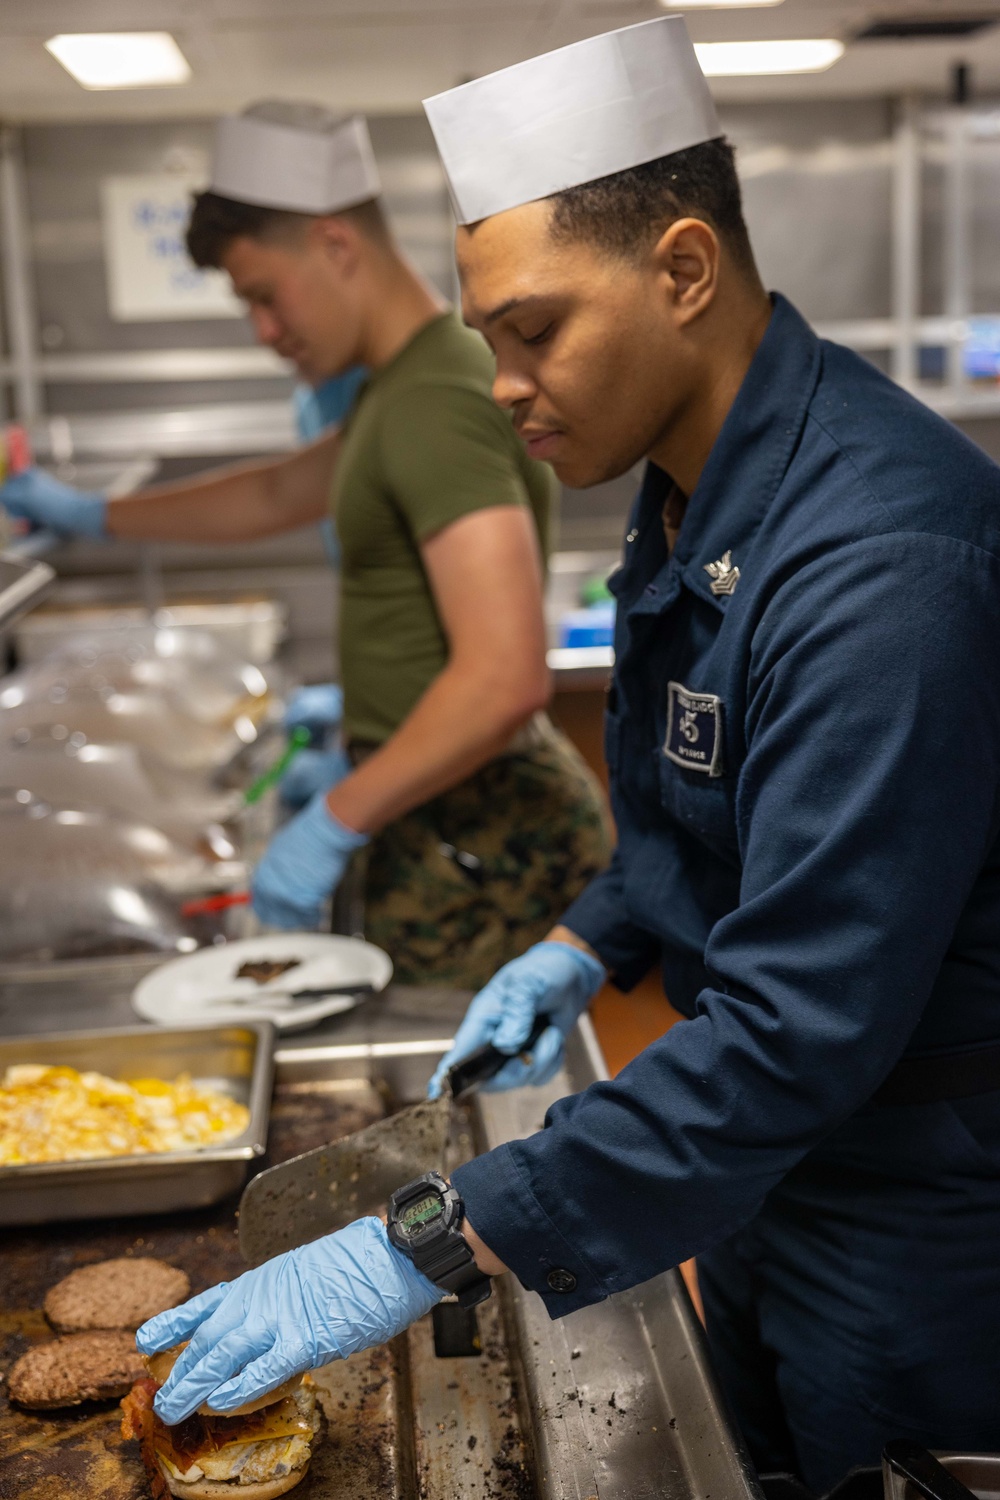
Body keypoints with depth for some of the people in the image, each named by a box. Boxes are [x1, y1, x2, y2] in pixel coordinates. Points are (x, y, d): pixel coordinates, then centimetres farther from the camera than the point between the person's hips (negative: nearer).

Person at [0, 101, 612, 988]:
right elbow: (282, 493, 29)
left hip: (477, 843, -10)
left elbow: (506, 678, -30)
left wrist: (337, 821, -23)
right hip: (455, 826, 10)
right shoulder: (408, 386, 13)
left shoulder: (437, 405, -21)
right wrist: (93, 517, 33)